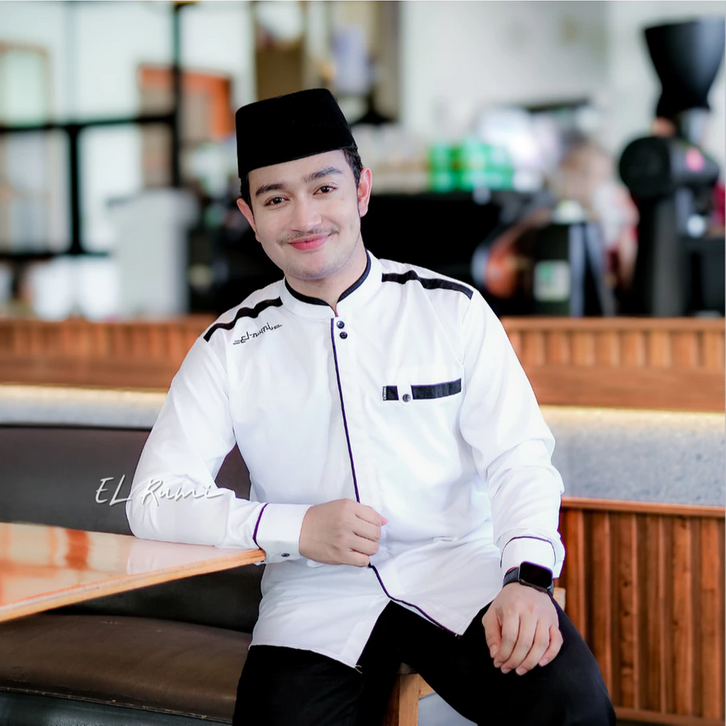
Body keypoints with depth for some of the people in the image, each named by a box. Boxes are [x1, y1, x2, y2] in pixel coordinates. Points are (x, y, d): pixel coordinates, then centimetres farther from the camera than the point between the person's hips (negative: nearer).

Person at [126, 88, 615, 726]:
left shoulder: (452, 309, 4)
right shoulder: (232, 346, 5)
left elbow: (519, 458, -1)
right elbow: (154, 498, 1)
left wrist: (528, 578, -21)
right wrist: (296, 528, -14)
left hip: (461, 574, -1)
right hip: (315, 598, 1)